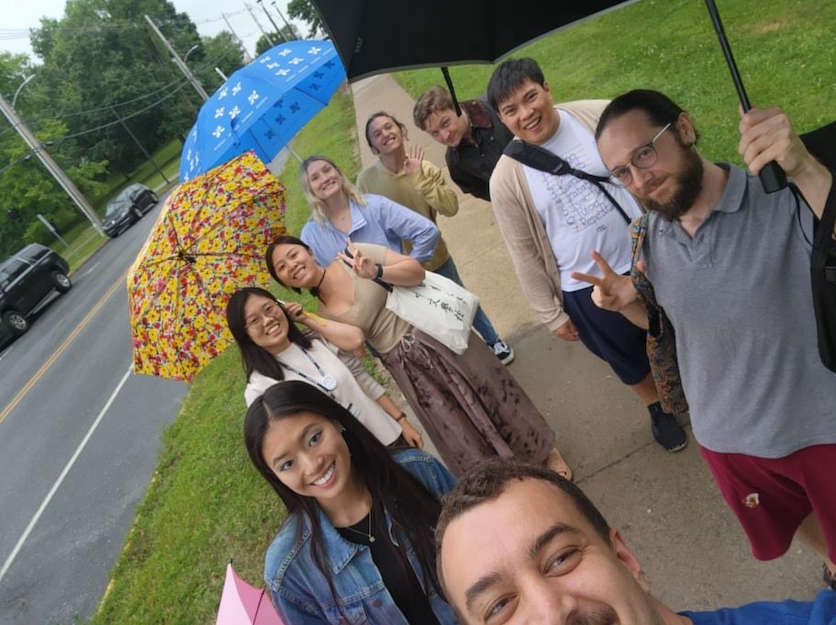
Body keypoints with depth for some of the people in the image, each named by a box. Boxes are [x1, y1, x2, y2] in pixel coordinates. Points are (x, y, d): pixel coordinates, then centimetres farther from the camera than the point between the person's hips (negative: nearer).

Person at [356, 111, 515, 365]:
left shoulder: (426, 169, -13)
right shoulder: (366, 179, -15)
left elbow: (451, 208, -23)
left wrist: (419, 179, -30)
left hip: (436, 257, 1)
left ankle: (493, 341, 46)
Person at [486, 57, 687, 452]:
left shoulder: (599, 115, -11)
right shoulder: (506, 179, -14)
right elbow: (525, 253, -7)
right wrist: (550, 312, -2)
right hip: (588, 288, -1)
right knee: (629, 360, 21)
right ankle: (658, 408, 53)